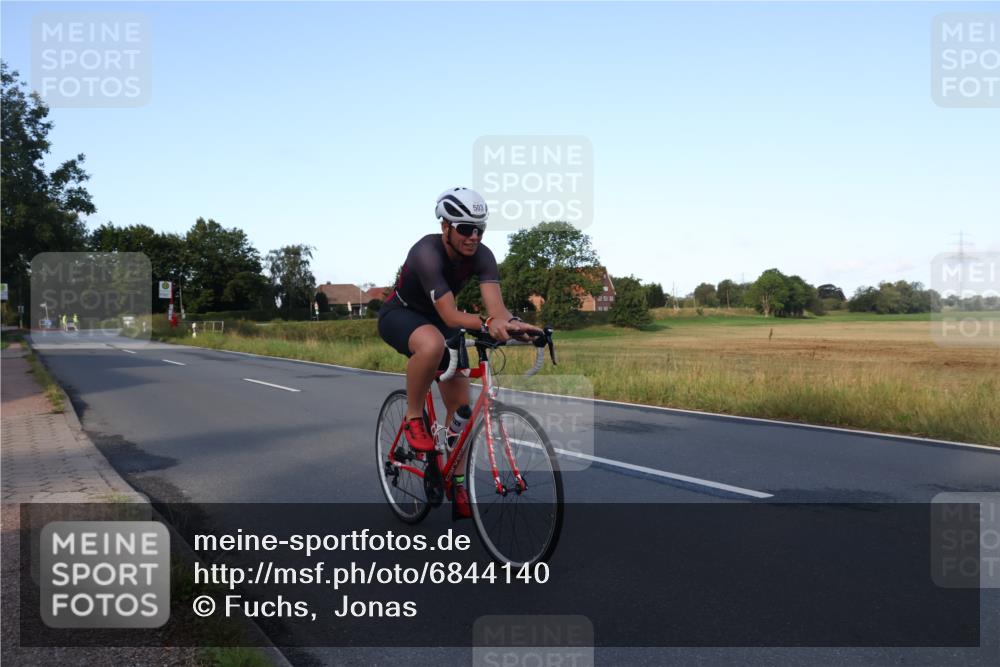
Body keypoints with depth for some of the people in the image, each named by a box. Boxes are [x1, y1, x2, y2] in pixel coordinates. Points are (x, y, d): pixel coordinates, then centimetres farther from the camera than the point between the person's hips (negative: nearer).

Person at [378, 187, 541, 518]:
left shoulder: (482, 256, -19)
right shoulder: (427, 253, -34)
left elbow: (496, 306, -32)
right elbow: (450, 316, -42)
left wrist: (511, 322, -55)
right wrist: (487, 324, -60)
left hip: (437, 319, 6)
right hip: (399, 314, -5)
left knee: (461, 405, -2)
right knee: (432, 344, -43)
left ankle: (456, 484, 15)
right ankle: (413, 417, -17)